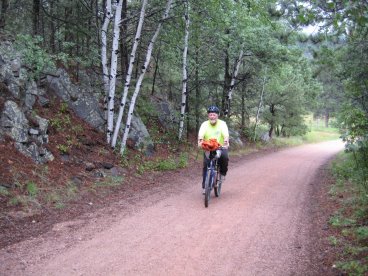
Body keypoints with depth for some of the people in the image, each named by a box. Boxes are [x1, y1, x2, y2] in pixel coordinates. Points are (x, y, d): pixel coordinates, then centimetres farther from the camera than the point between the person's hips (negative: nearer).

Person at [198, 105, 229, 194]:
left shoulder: (222, 123, -7)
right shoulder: (205, 124, -5)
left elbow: (226, 134, -23)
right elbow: (201, 133, -22)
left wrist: (226, 142, -44)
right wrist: (200, 140, -44)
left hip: (221, 147, -1)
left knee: (224, 157, -31)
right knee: (206, 165, -12)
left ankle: (222, 173, -3)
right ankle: (204, 186, 0)